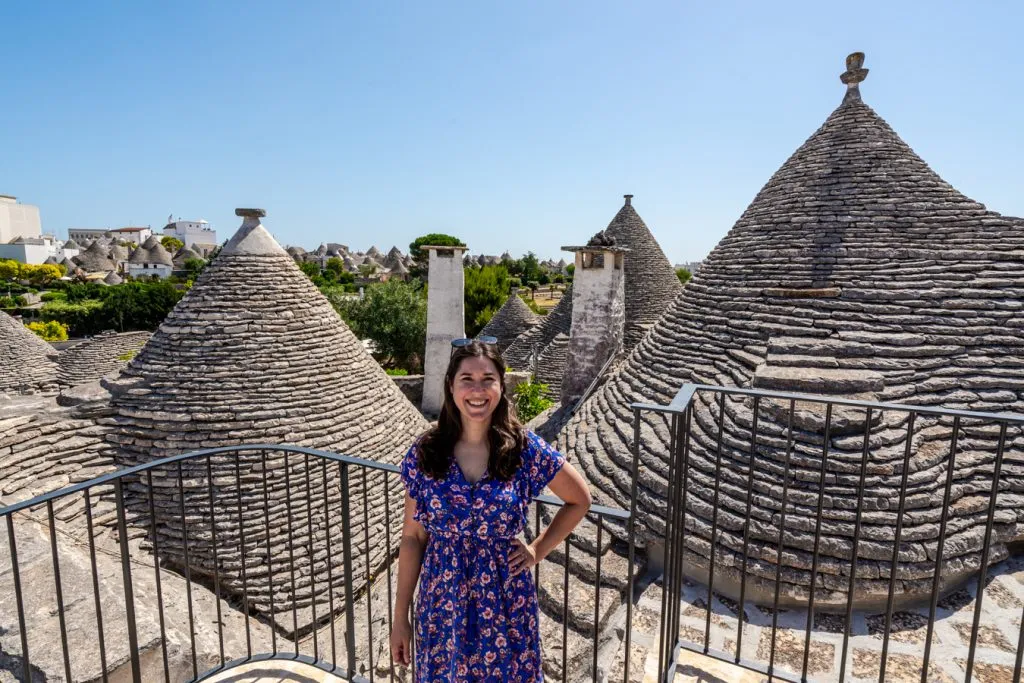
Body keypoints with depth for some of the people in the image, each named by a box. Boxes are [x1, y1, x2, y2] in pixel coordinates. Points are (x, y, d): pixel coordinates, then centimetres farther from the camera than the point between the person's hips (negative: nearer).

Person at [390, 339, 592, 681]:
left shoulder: (526, 449, -13)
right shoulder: (424, 453, -9)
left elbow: (580, 500, 2)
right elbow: (413, 537, -1)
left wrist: (538, 550, -3)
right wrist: (400, 617, 2)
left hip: (505, 604, -1)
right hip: (442, 603, 1)